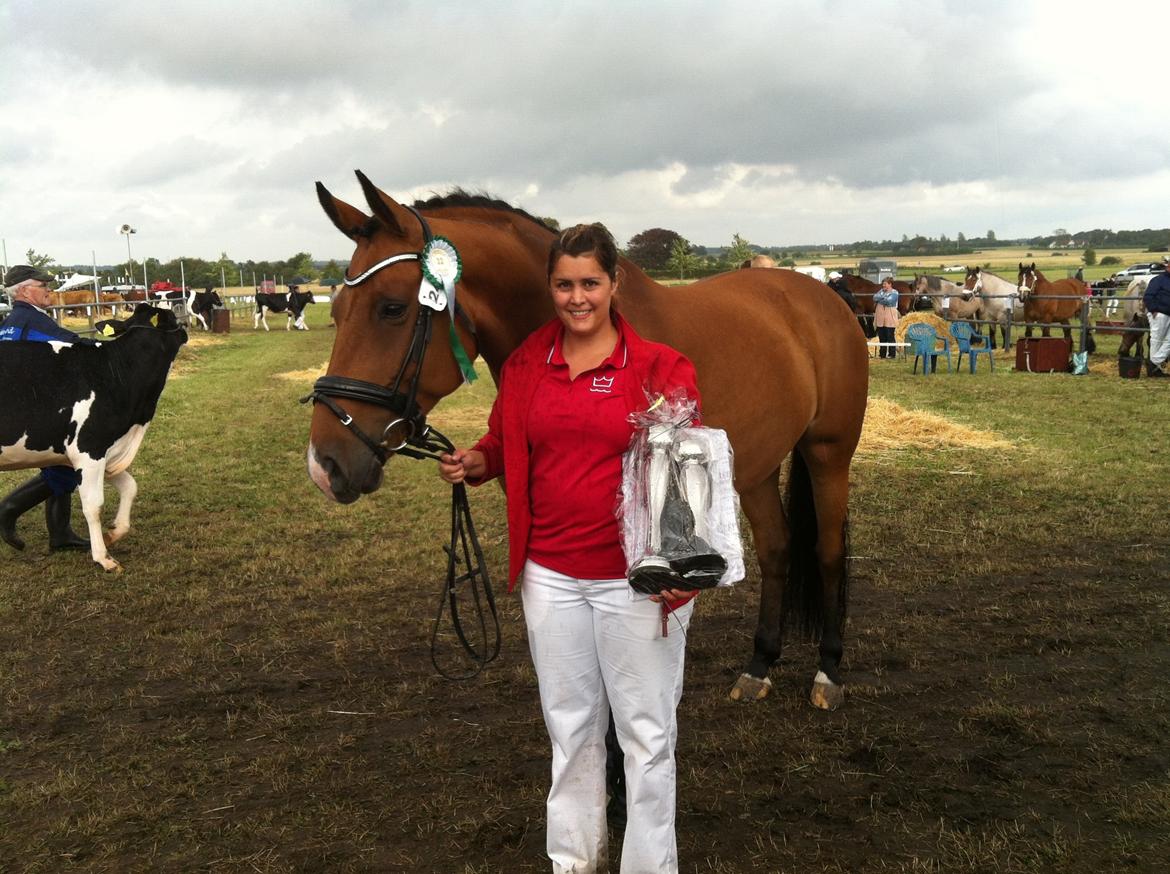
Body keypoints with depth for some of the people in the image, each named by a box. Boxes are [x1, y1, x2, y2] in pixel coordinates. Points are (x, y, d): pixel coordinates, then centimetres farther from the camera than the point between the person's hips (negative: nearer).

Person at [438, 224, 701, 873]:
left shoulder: (659, 366, -8)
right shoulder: (525, 364, 3)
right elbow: (504, 447, 13)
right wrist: (474, 463, -10)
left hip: (635, 579, -3)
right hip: (550, 575, 4)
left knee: (646, 732, 10)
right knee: (570, 726, 19)